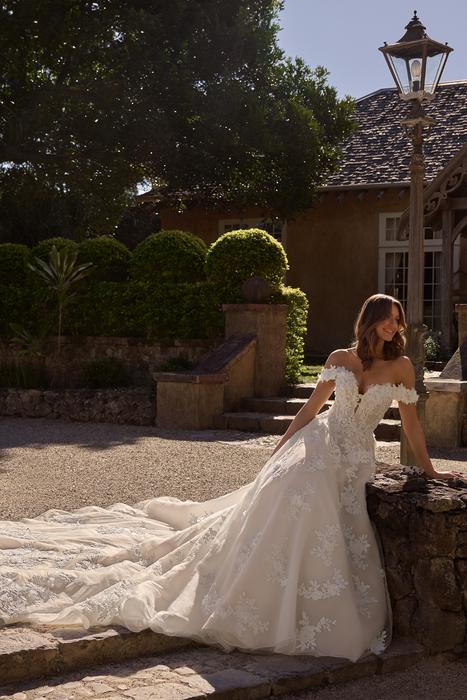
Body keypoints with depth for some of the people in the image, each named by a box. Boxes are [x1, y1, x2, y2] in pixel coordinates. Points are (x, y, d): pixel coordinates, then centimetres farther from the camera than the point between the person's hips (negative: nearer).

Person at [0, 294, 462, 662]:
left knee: (339, 533, -11)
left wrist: (428, 469, 13)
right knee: (290, 500, -18)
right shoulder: (339, 358, 6)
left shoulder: (401, 366, 3)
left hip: (354, 460, 0)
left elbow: (410, 420, 9)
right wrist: (280, 449, 8)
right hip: (317, 445, 0)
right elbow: (312, 407, 10)